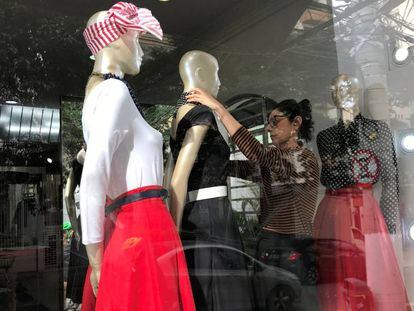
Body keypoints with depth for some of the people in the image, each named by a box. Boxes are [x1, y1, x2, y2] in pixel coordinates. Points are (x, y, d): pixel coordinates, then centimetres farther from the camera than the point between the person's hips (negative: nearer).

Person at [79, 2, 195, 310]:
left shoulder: (101, 91, 19)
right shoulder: (115, 91, -10)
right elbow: (93, 178, -21)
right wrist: (96, 259, -16)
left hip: (126, 226, 9)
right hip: (141, 229, -9)